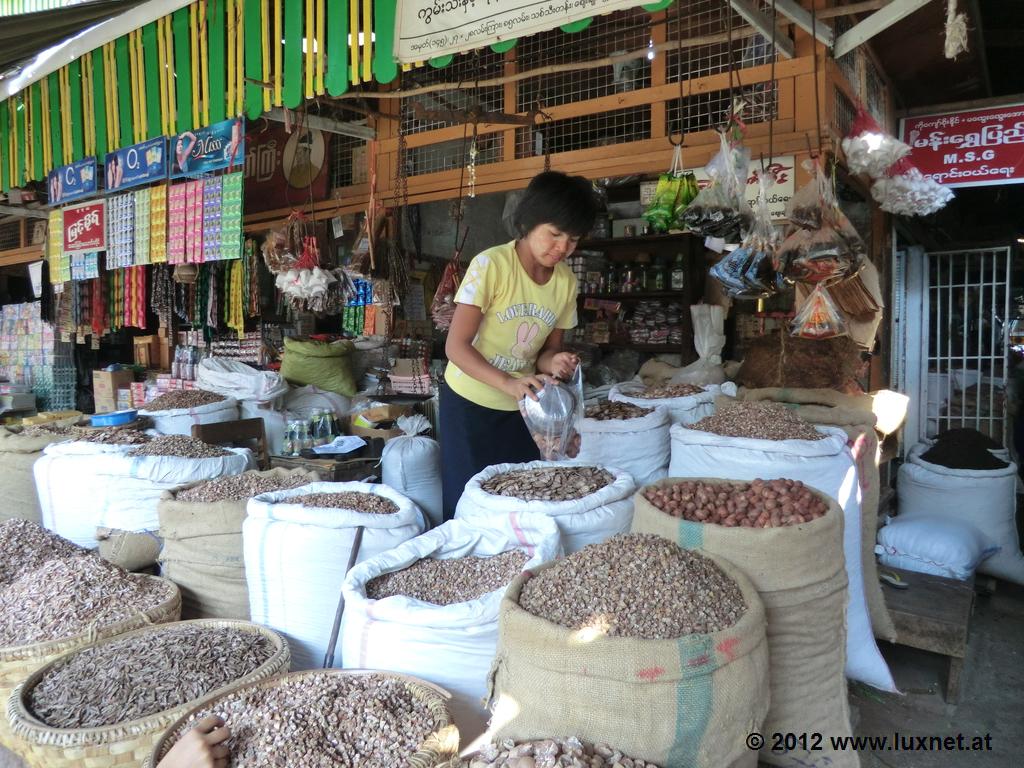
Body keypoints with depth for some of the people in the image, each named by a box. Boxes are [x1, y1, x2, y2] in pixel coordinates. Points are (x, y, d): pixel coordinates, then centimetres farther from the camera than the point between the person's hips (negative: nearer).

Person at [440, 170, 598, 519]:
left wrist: (553, 362, -18)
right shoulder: (490, 265, -19)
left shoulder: (566, 281, -3)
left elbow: (548, 348, 6)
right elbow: (456, 346, -21)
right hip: (469, 404, -4)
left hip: (521, 408, 5)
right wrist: (508, 383, -36)